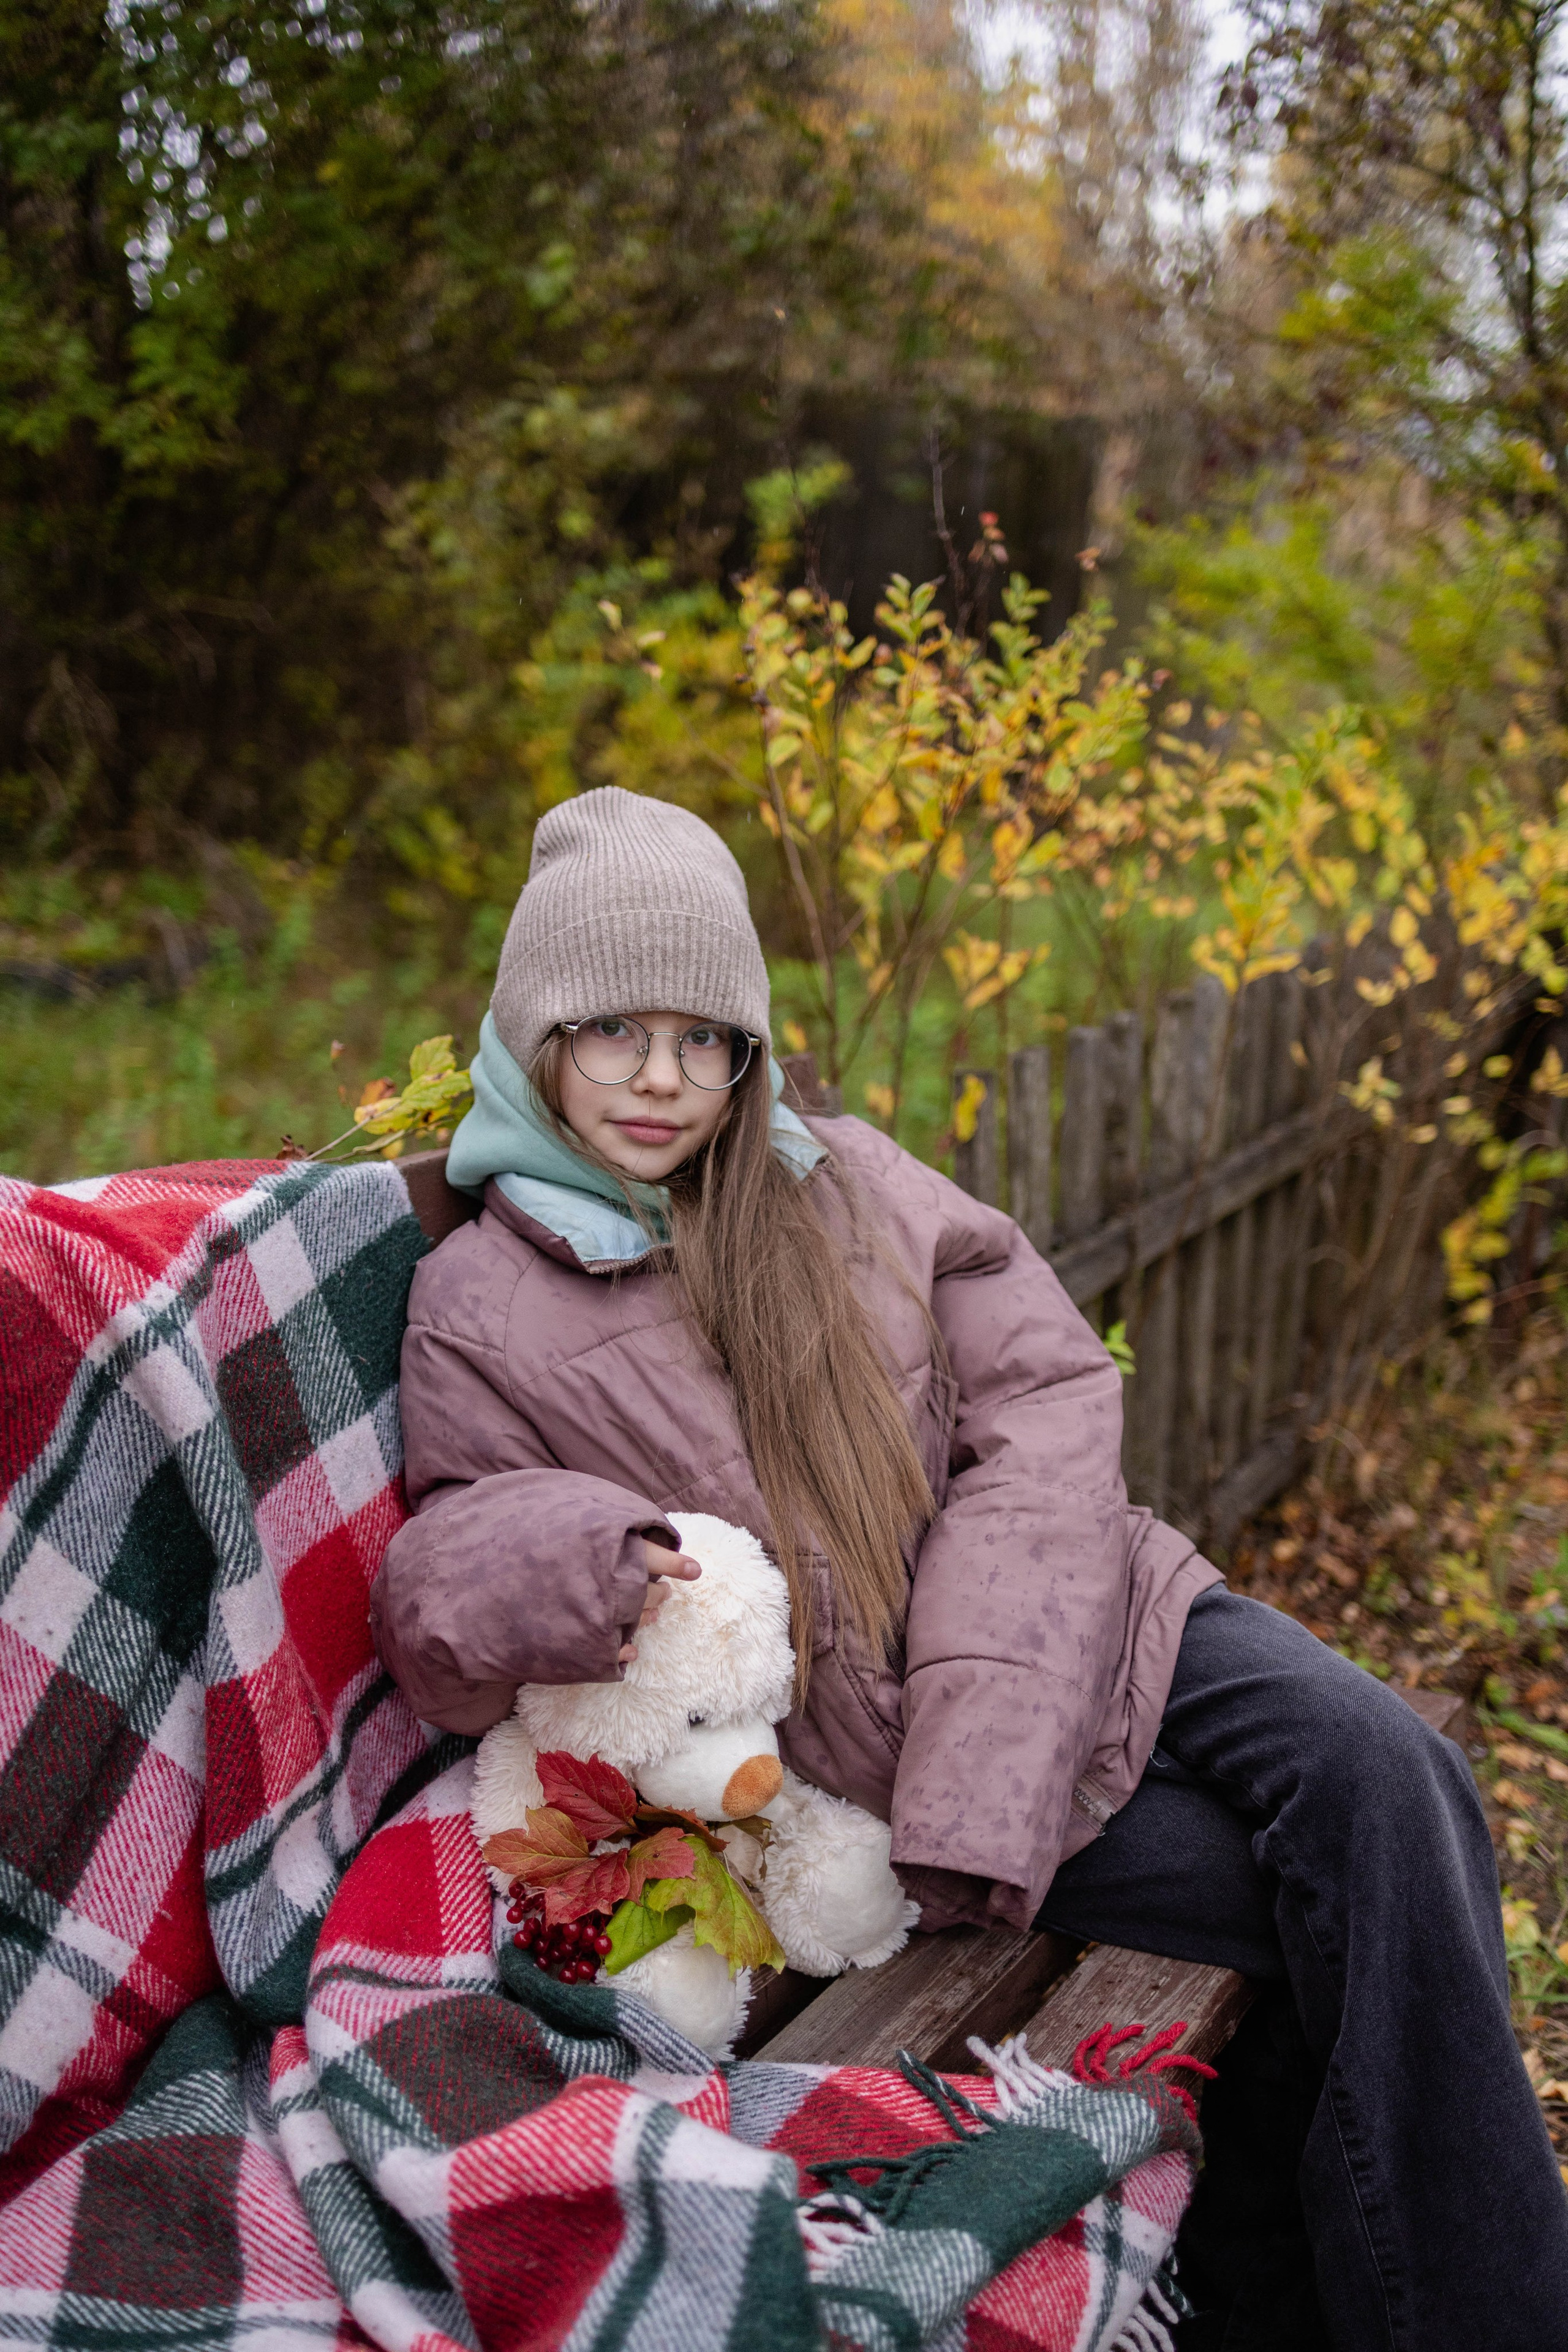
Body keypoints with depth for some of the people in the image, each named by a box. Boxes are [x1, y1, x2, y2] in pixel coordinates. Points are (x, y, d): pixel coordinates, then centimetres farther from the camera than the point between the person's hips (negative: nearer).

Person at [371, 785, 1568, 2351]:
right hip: (843, 1742, -4)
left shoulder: (841, 1180, 6)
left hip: (1061, 1620, 4)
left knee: (1378, 1768, -21)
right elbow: (443, 1650, 0)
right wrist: (562, 1568, -26)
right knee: (1318, 1902, -21)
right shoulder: (479, 1312, -3)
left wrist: (981, 1723, -16)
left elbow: (1049, 1397, -1)